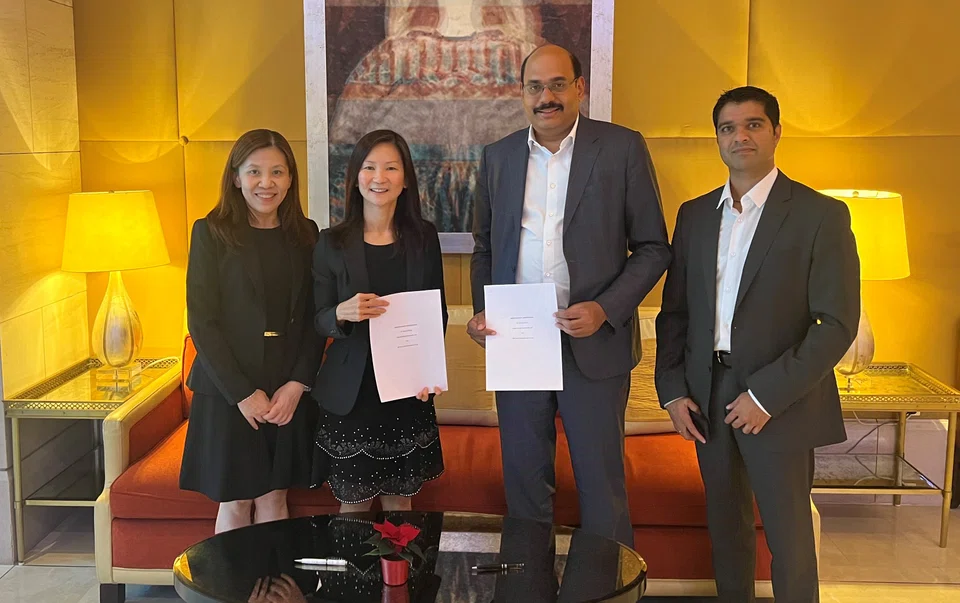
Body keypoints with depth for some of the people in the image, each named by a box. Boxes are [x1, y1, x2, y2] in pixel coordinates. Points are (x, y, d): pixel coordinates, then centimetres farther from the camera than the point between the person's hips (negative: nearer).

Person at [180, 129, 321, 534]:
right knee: (235, 503, 6)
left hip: (290, 390, 3)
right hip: (228, 390, -2)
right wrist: (242, 392, -13)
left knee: (274, 498, 11)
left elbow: (313, 319, 5)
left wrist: (298, 383, -8)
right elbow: (201, 321, -8)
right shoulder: (211, 232, -4)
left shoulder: (305, 235, 6)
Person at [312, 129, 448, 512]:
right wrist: (342, 314, -23)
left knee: (399, 498, 13)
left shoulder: (424, 237, 2)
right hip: (351, 391, -1)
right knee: (353, 501, 7)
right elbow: (318, 322, 0)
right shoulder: (332, 243, -3)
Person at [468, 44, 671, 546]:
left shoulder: (623, 149, -3)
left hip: (593, 345, -3)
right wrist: (480, 311, -1)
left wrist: (606, 310, -15)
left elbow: (652, 249, -2)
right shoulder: (498, 156, 8)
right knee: (523, 478, 14)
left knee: (601, 482, 7)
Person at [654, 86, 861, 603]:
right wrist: (671, 389, 2)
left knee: (788, 536, 6)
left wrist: (767, 395, -16)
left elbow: (838, 324, -11)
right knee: (725, 526, 16)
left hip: (779, 402, -4)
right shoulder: (694, 214, 8)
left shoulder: (821, 216, -7)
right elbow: (674, 309, 11)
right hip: (707, 400, 4)